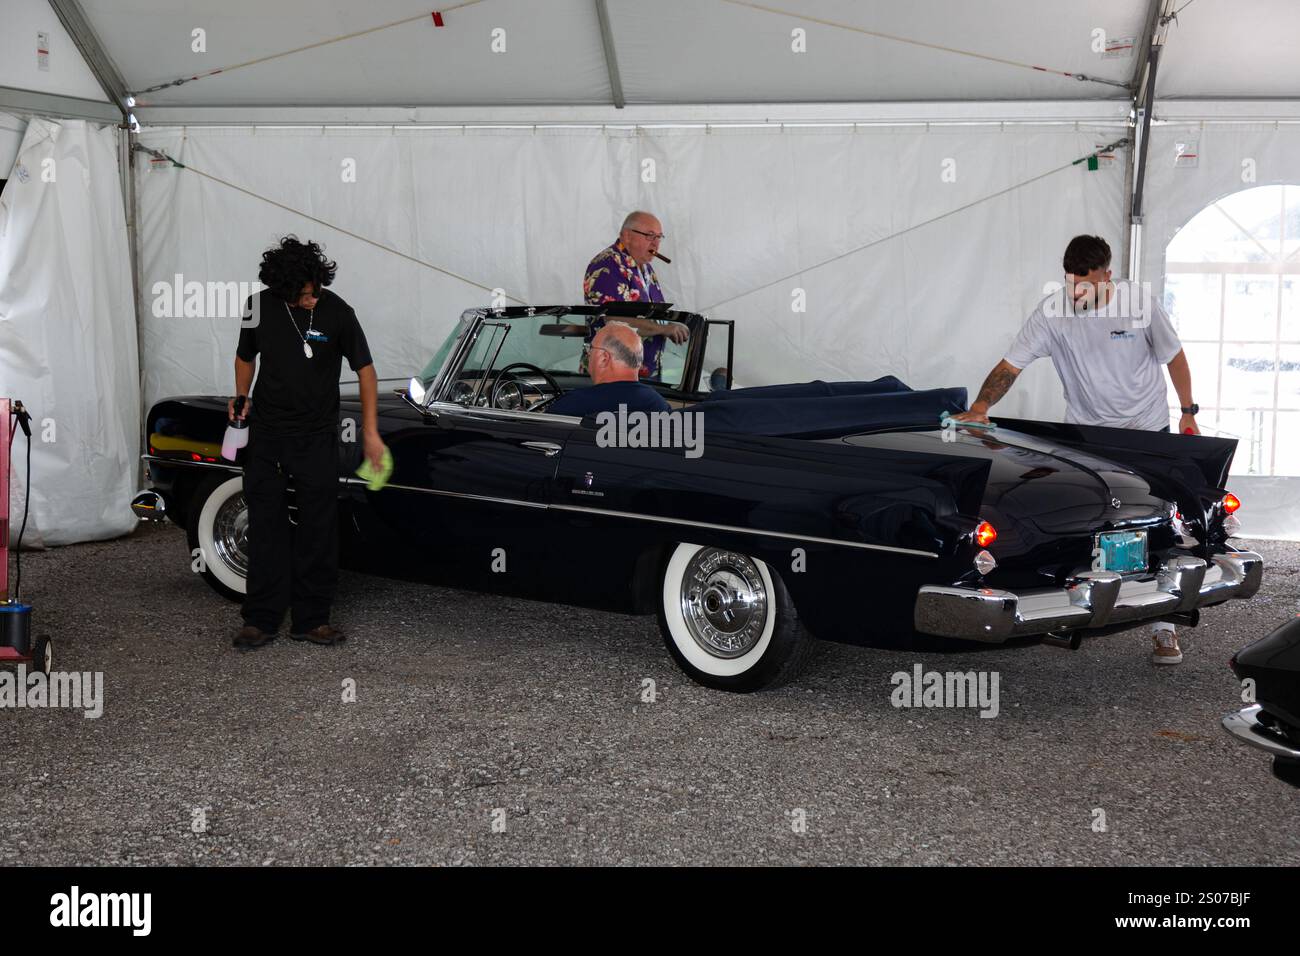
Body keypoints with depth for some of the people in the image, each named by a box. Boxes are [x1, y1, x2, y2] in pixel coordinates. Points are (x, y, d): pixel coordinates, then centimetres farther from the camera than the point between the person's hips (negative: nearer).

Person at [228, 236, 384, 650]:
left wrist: (370, 433, -6)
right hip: (266, 434, 2)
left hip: (317, 437, -1)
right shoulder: (259, 307, -5)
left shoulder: (337, 312, -12)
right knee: (266, 527, 3)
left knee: (318, 530, 3)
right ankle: (261, 619, 9)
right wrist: (242, 398, -3)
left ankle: (310, 619, 11)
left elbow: (365, 370, -4)